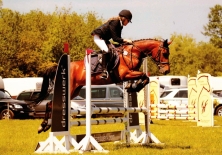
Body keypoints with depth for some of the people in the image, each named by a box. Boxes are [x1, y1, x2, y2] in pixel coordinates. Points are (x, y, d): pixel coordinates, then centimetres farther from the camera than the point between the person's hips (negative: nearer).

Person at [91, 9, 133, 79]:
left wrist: (124, 42, -9)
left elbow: (118, 38, 6)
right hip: (98, 37, -11)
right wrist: (125, 40, -32)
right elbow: (115, 38, -28)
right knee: (106, 50, -31)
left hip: (104, 39, 11)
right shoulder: (114, 23, -24)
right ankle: (104, 70, -33)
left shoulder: (119, 25, 4)